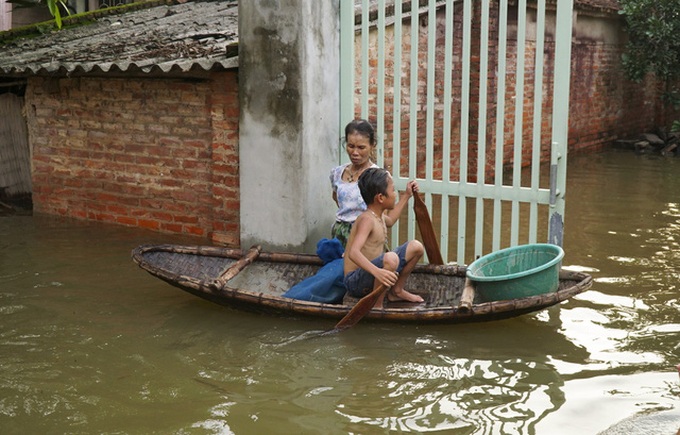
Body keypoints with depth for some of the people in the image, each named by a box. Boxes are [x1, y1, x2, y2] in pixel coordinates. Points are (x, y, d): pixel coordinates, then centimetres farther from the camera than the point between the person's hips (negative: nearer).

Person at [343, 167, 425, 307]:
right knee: (390, 258, -39)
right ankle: (376, 305, -21)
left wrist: (407, 196, 39)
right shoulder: (367, 219, -22)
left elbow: (389, 221, 37)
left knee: (416, 247, 9)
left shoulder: (378, 216, 9)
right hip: (355, 281, -10)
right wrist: (377, 271, -52)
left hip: (372, 273, 10)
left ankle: (396, 291, 19)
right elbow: (354, 253, -37)